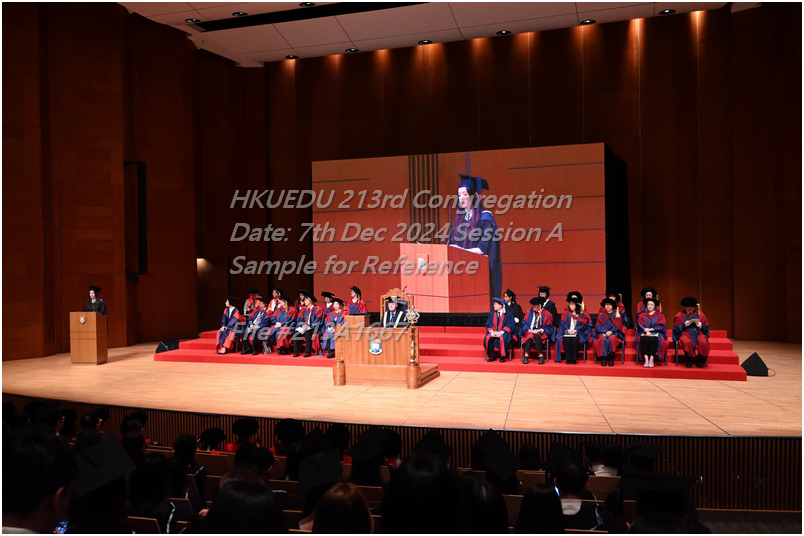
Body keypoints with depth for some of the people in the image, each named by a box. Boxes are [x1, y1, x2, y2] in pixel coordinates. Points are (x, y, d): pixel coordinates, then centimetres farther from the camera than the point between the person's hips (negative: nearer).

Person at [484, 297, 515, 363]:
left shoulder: (508, 314, 0)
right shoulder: (492, 314, 14)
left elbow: (509, 325, -7)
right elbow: (488, 324, 9)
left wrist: (501, 332, -20)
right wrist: (491, 331, -12)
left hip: (503, 333, -4)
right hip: (493, 332, 4)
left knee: (502, 338, -36)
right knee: (488, 338, -27)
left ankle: (502, 357, -22)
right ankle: (492, 356, -16)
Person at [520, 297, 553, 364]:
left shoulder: (547, 314, 1)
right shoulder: (529, 312, 9)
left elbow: (549, 328, 0)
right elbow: (524, 323, 7)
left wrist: (539, 330, -17)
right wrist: (529, 330, -13)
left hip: (540, 334, -2)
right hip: (529, 332, 2)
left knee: (536, 336, -37)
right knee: (529, 336, -34)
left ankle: (541, 356, -35)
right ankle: (526, 356, -38)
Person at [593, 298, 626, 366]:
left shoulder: (616, 315, 11)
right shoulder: (601, 315, 14)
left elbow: (618, 326, 2)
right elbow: (598, 326, 5)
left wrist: (611, 331, -15)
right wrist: (606, 331, -11)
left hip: (614, 333, -1)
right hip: (603, 333, 1)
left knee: (611, 339, -36)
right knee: (604, 339, -35)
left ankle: (611, 359, -29)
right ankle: (603, 359, -34)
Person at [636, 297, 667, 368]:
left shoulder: (660, 316, 15)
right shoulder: (642, 316, 17)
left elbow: (661, 326, 1)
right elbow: (640, 326, 3)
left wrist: (650, 329, -10)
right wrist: (646, 331, -17)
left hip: (656, 333, -1)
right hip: (644, 333, 1)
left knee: (654, 339, -38)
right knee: (644, 339, -37)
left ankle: (651, 359, -38)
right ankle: (646, 359, -41)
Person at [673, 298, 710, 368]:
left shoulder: (700, 315, 14)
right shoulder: (680, 315, 8)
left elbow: (706, 328, 12)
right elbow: (676, 329, 1)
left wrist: (699, 324, -8)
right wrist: (685, 324, -13)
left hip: (698, 333, 2)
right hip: (686, 334, -2)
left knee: (703, 342, -34)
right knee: (687, 342, -39)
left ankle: (700, 362, -15)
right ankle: (689, 361, -20)